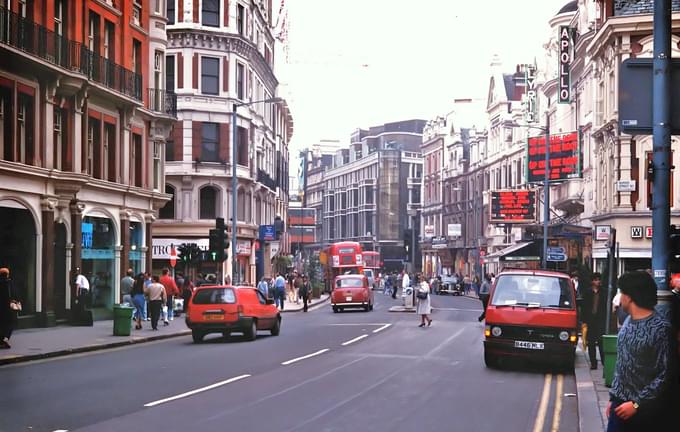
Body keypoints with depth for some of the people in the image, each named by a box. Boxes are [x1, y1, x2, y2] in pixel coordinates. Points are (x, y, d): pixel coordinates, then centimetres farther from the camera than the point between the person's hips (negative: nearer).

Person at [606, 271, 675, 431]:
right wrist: (612, 397, 13)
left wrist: (637, 404, -17)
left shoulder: (660, 328, -15)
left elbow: (664, 376, -16)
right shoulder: (628, 321, 8)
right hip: (620, 402, 6)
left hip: (644, 408, -6)